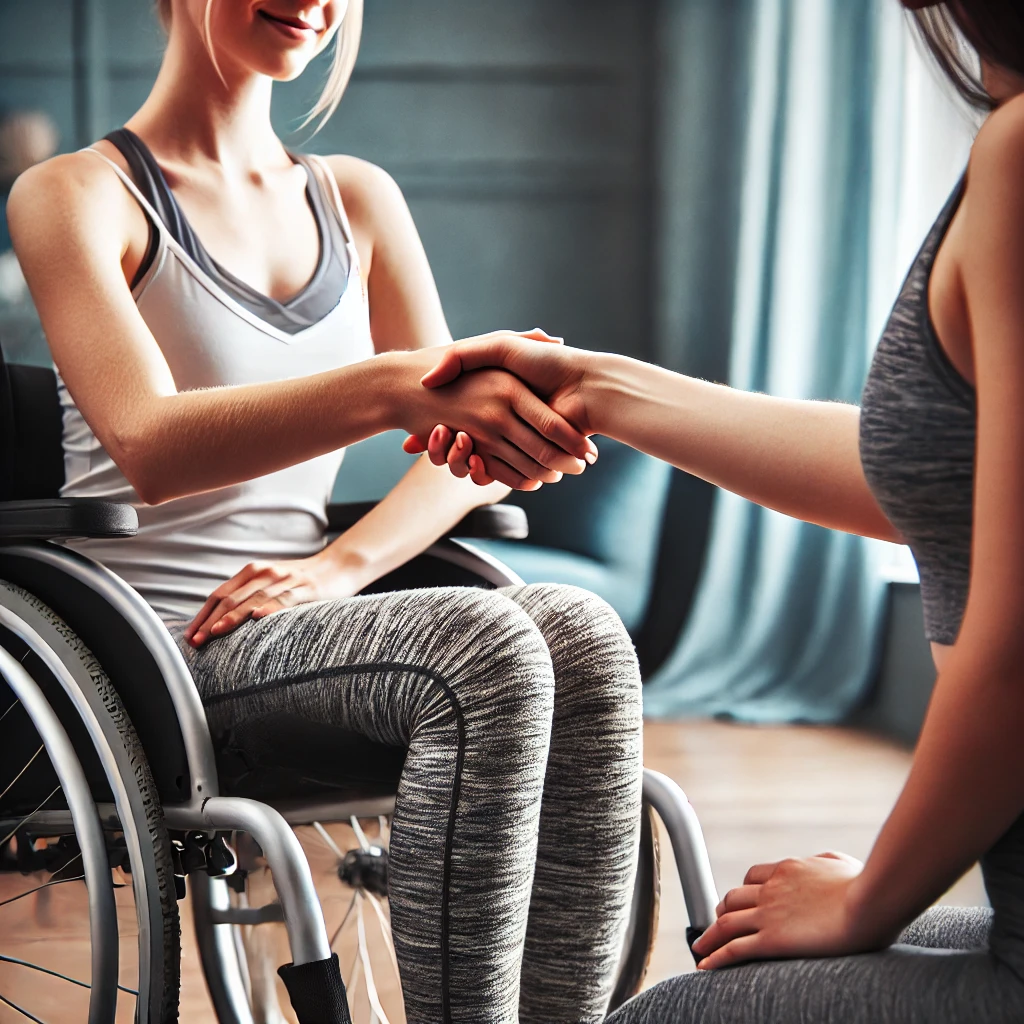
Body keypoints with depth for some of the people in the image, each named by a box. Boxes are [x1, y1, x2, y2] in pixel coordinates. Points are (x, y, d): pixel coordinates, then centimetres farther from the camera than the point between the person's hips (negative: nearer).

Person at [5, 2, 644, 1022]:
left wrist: (341, 565, -10)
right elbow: (149, 446, -20)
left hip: (304, 621, 5)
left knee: (580, 635, -25)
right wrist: (397, 386, -35)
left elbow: (467, 447, 11)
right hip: (153, 647, -5)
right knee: (483, 649, -31)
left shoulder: (357, 197, 17)